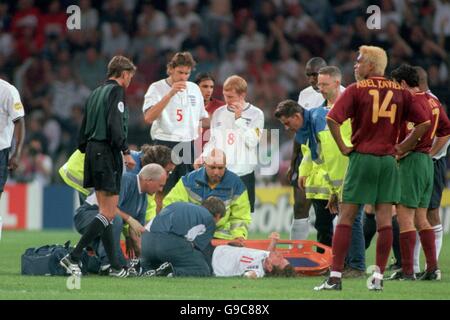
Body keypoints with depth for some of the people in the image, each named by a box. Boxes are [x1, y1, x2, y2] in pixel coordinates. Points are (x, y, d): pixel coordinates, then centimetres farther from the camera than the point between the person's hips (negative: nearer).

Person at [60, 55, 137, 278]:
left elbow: (84, 128, 19)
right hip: (107, 153, -9)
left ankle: (114, 265, 9)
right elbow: (115, 125, -18)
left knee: (105, 210, 9)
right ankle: (73, 257, -18)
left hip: (93, 151, 9)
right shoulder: (116, 91, -7)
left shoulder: (96, 93, 18)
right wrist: (126, 152, -15)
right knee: (108, 213, -9)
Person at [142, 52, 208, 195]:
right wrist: (170, 94, -22)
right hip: (165, 146, -5)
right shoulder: (157, 88, -4)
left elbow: (203, 119, 22)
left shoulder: (194, 89, 12)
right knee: (163, 192, -6)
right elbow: (148, 118, -19)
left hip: (190, 147, 5)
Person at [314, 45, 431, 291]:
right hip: (388, 160, 3)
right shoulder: (400, 91, 8)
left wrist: (343, 148, -6)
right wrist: (402, 147, 9)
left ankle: (335, 277, -3)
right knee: (384, 220, 5)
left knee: (346, 218, 0)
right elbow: (424, 123, 6)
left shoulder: (356, 90, -3)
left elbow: (332, 119, -16)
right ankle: (378, 277, 4)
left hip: (362, 158, -3)